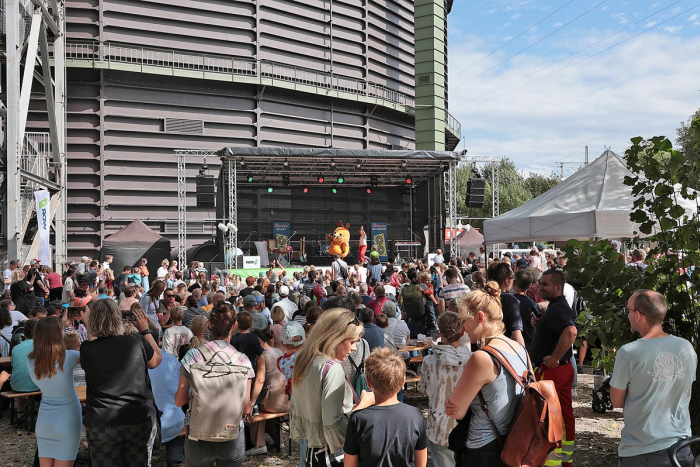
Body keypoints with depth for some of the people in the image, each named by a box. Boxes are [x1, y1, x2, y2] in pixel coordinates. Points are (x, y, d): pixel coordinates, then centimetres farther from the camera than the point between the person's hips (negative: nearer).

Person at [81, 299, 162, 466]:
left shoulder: (87, 350, -10)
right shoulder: (137, 342, -9)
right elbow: (157, 360, 11)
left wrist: (88, 325, 24)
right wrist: (145, 330, 18)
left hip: (101, 425, 0)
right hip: (140, 421, 1)